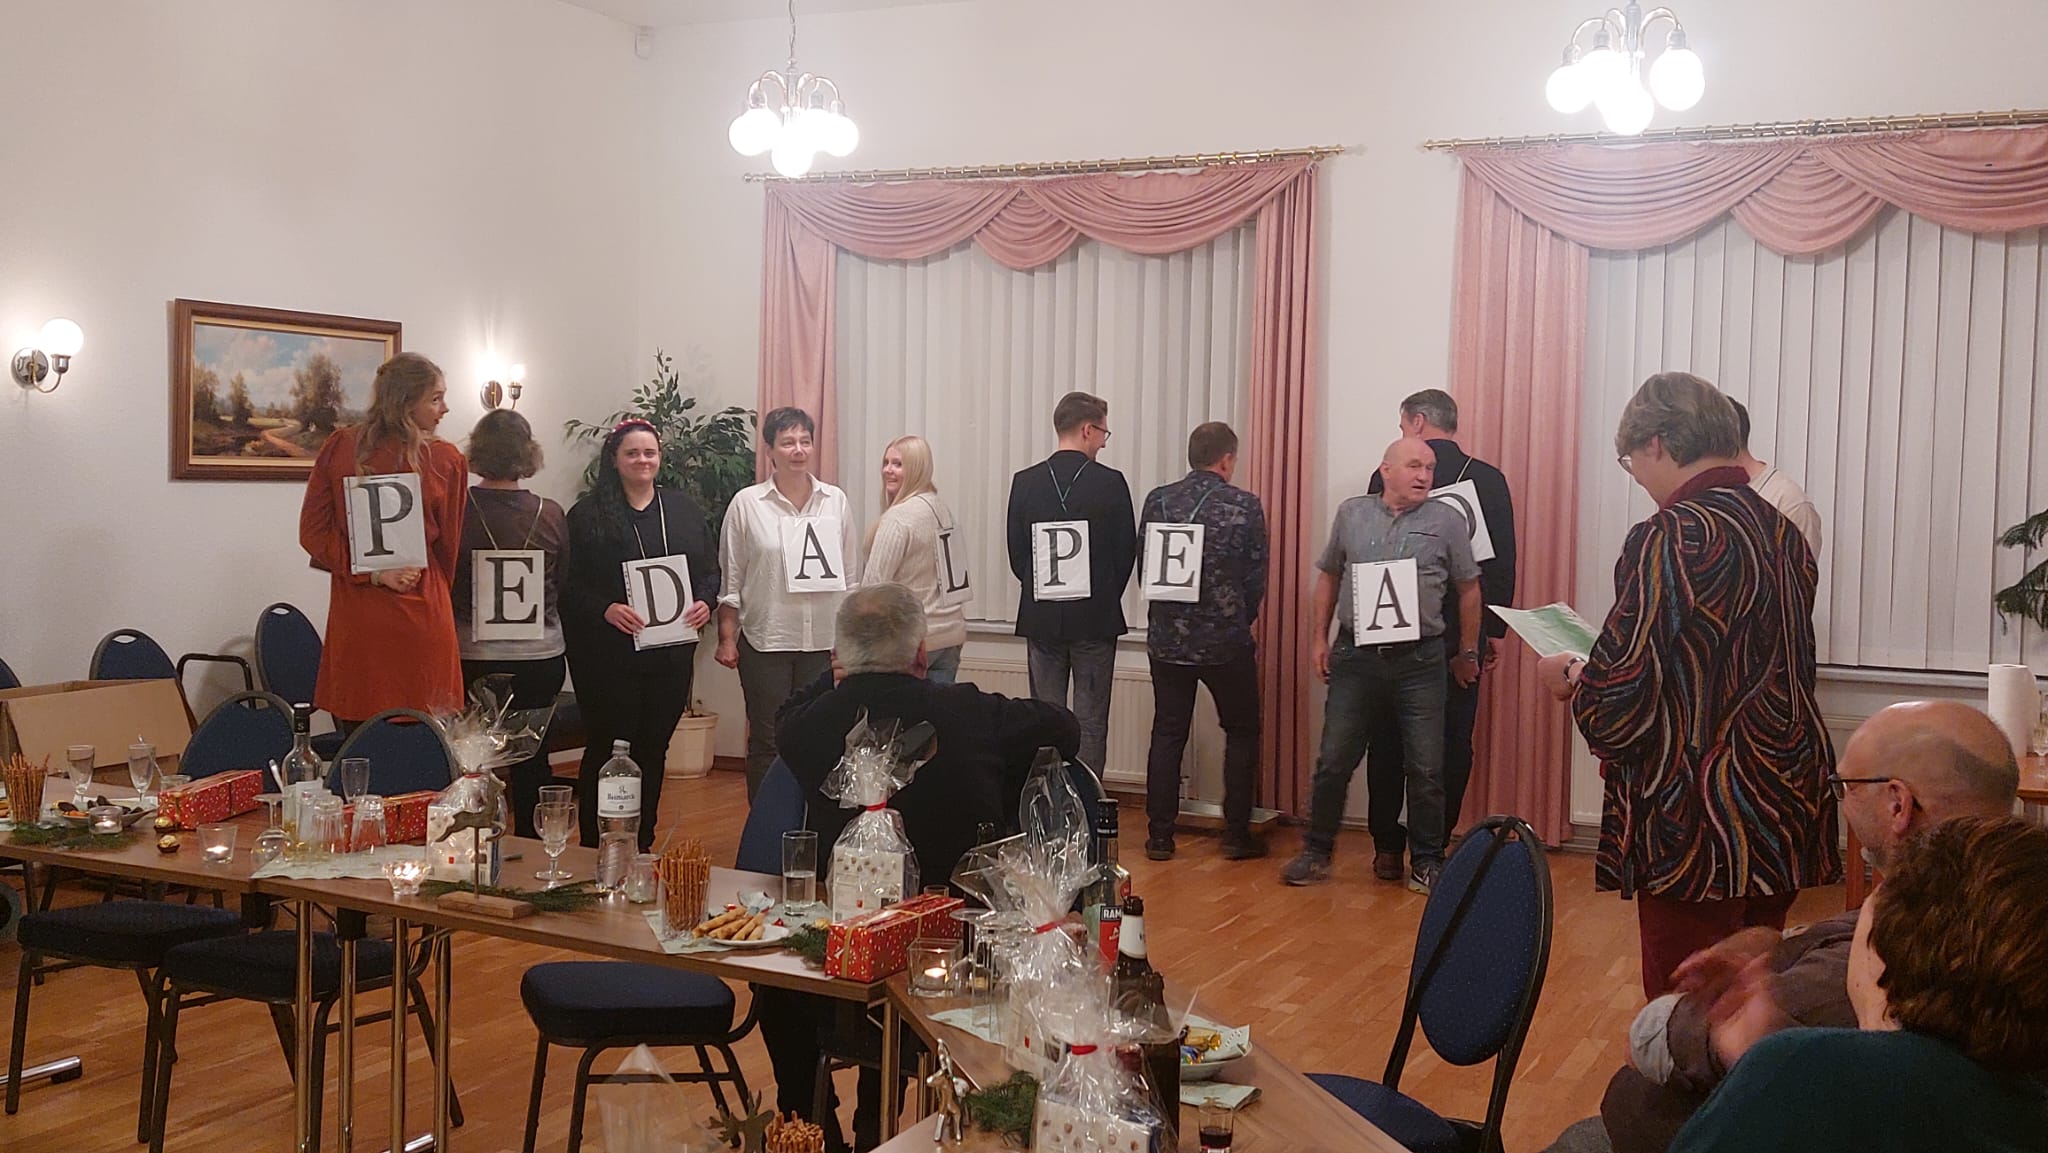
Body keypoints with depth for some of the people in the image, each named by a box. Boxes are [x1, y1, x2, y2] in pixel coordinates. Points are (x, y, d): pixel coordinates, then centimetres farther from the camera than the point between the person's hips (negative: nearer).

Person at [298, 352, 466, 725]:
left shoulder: (339, 447, 0)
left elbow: (313, 532, -2)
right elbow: (449, 548, 6)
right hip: (420, 621, -3)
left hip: (353, 618, 3)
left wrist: (372, 574, -6)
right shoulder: (447, 461, -6)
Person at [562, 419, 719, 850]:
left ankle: (642, 846, 22)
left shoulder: (684, 509, 11)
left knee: (654, 750, 11)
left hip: (671, 654, 4)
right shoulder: (587, 515, -1)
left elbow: (710, 569, 14)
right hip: (608, 656, -4)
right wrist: (605, 609, -20)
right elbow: (569, 585, -5)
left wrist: (705, 602, -5)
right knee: (607, 750, -2)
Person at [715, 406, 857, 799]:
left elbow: (849, 576, 10)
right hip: (765, 641, -2)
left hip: (823, 642, 2)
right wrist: (727, 638, -3)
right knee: (767, 743, 4)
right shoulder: (747, 504, -2)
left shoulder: (835, 501, 5)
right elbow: (729, 579, 0)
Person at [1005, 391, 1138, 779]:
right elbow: (1127, 552, -3)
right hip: (1096, 618, -2)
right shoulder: (1111, 483, -8)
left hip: (1041, 617, 2)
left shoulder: (1025, 482, -2)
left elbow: (1016, 555, 1)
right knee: (1091, 722, 4)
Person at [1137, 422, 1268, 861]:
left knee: (1167, 734, 12)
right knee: (1242, 734, 14)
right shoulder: (1245, 506, -9)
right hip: (1227, 642, -2)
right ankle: (1236, 834, 14)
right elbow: (1257, 578, -4)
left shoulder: (1158, 500, -2)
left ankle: (1160, 834, 11)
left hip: (1168, 639, 3)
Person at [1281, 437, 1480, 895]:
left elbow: (1469, 589, 8)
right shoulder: (1351, 513, 7)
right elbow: (1328, 577, 14)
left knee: (1426, 771, 3)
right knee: (1333, 762, 5)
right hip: (1355, 656, 1)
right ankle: (1316, 853, 19)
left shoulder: (1447, 520, 1)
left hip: (1419, 662, -1)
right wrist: (1320, 639, 9)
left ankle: (1426, 863, 17)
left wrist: (1467, 653, 10)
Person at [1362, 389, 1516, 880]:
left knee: (1388, 741, 9)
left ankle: (1388, 848, 12)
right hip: (1463, 633, 1)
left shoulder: (1389, 477, -6)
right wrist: (1495, 630, 5)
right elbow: (1503, 562, -2)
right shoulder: (1488, 479, -2)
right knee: (1452, 743, 7)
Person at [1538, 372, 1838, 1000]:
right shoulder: (1782, 530, 9)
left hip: (1702, 828, -8)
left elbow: (1617, 709, -18)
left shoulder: (1670, 539, -16)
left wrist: (1571, 678, 4)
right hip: (1789, 812, 8)